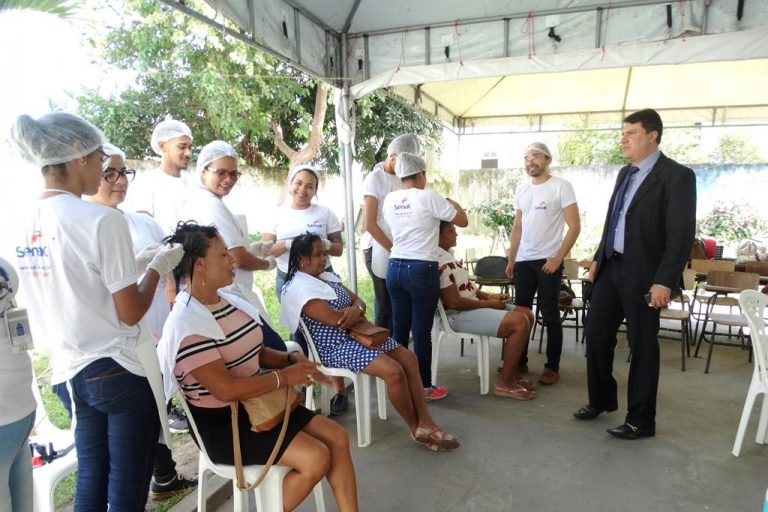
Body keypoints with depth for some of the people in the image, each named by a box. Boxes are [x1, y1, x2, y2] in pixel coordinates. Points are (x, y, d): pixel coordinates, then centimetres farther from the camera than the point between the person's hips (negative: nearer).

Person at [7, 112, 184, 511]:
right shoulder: (101, 219, -20)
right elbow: (130, 312, -17)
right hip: (120, 371, -7)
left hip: (72, 369, 7)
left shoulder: (25, 224, 3)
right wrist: (158, 267, -2)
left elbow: (73, 291, 10)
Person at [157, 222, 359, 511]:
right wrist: (285, 376, -21)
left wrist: (290, 359, -5)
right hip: (221, 423, -8)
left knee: (338, 439, -1)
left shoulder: (229, 299, 3)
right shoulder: (187, 325, -22)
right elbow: (226, 389, -28)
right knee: (316, 458, -18)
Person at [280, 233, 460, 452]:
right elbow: (336, 321, -24)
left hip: (354, 335, 10)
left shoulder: (328, 276, 13)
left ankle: (426, 422, 0)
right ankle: (416, 429, -1)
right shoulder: (298, 288, -16)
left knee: (409, 358, -3)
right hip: (333, 347, -9)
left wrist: (355, 310, -13)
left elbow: (358, 300, 12)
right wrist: (359, 314, -4)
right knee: (394, 371, -23)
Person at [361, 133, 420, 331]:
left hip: (398, 248, 5)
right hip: (379, 248, -5)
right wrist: (392, 249, -14)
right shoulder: (375, 179, -8)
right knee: (385, 302, 2)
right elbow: (369, 224, -13)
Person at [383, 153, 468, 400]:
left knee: (399, 328, 13)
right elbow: (462, 221, -3)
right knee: (422, 331, 2)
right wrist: (453, 203, 17)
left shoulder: (389, 200, 7)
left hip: (395, 268, 6)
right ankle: (424, 387, 12)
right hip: (421, 270, -6)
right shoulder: (428, 197, -10)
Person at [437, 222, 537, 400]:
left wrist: (488, 296, 6)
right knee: (520, 323, -22)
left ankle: (512, 372, 14)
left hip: (471, 307, 11)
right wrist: (488, 304, -13)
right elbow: (454, 302, -24)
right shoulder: (441, 262, -20)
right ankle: (504, 383, -11)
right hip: (458, 315, -11)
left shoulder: (446, 256, 14)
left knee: (526, 314, 8)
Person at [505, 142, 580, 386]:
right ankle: (520, 361, 21)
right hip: (523, 260, 6)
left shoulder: (561, 186, -6)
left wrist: (557, 258, -15)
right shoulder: (522, 188, 11)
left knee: (550, 315, 1)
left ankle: (552, 367, 12)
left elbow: (574, 226, -9)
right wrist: (511, 260, 12)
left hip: (548, 260, -6)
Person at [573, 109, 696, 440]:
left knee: (642, 346, 3)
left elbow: (682, 234, -16)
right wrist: (598, 258, 16)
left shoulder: (677, 176, -11)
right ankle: (601, 400, 31)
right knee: (596, 335, 12)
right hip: (611, 268, 8)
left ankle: (641, 420, 18)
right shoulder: (625, 173, 14)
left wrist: (664, 281, -20)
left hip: (642, 275, -7)